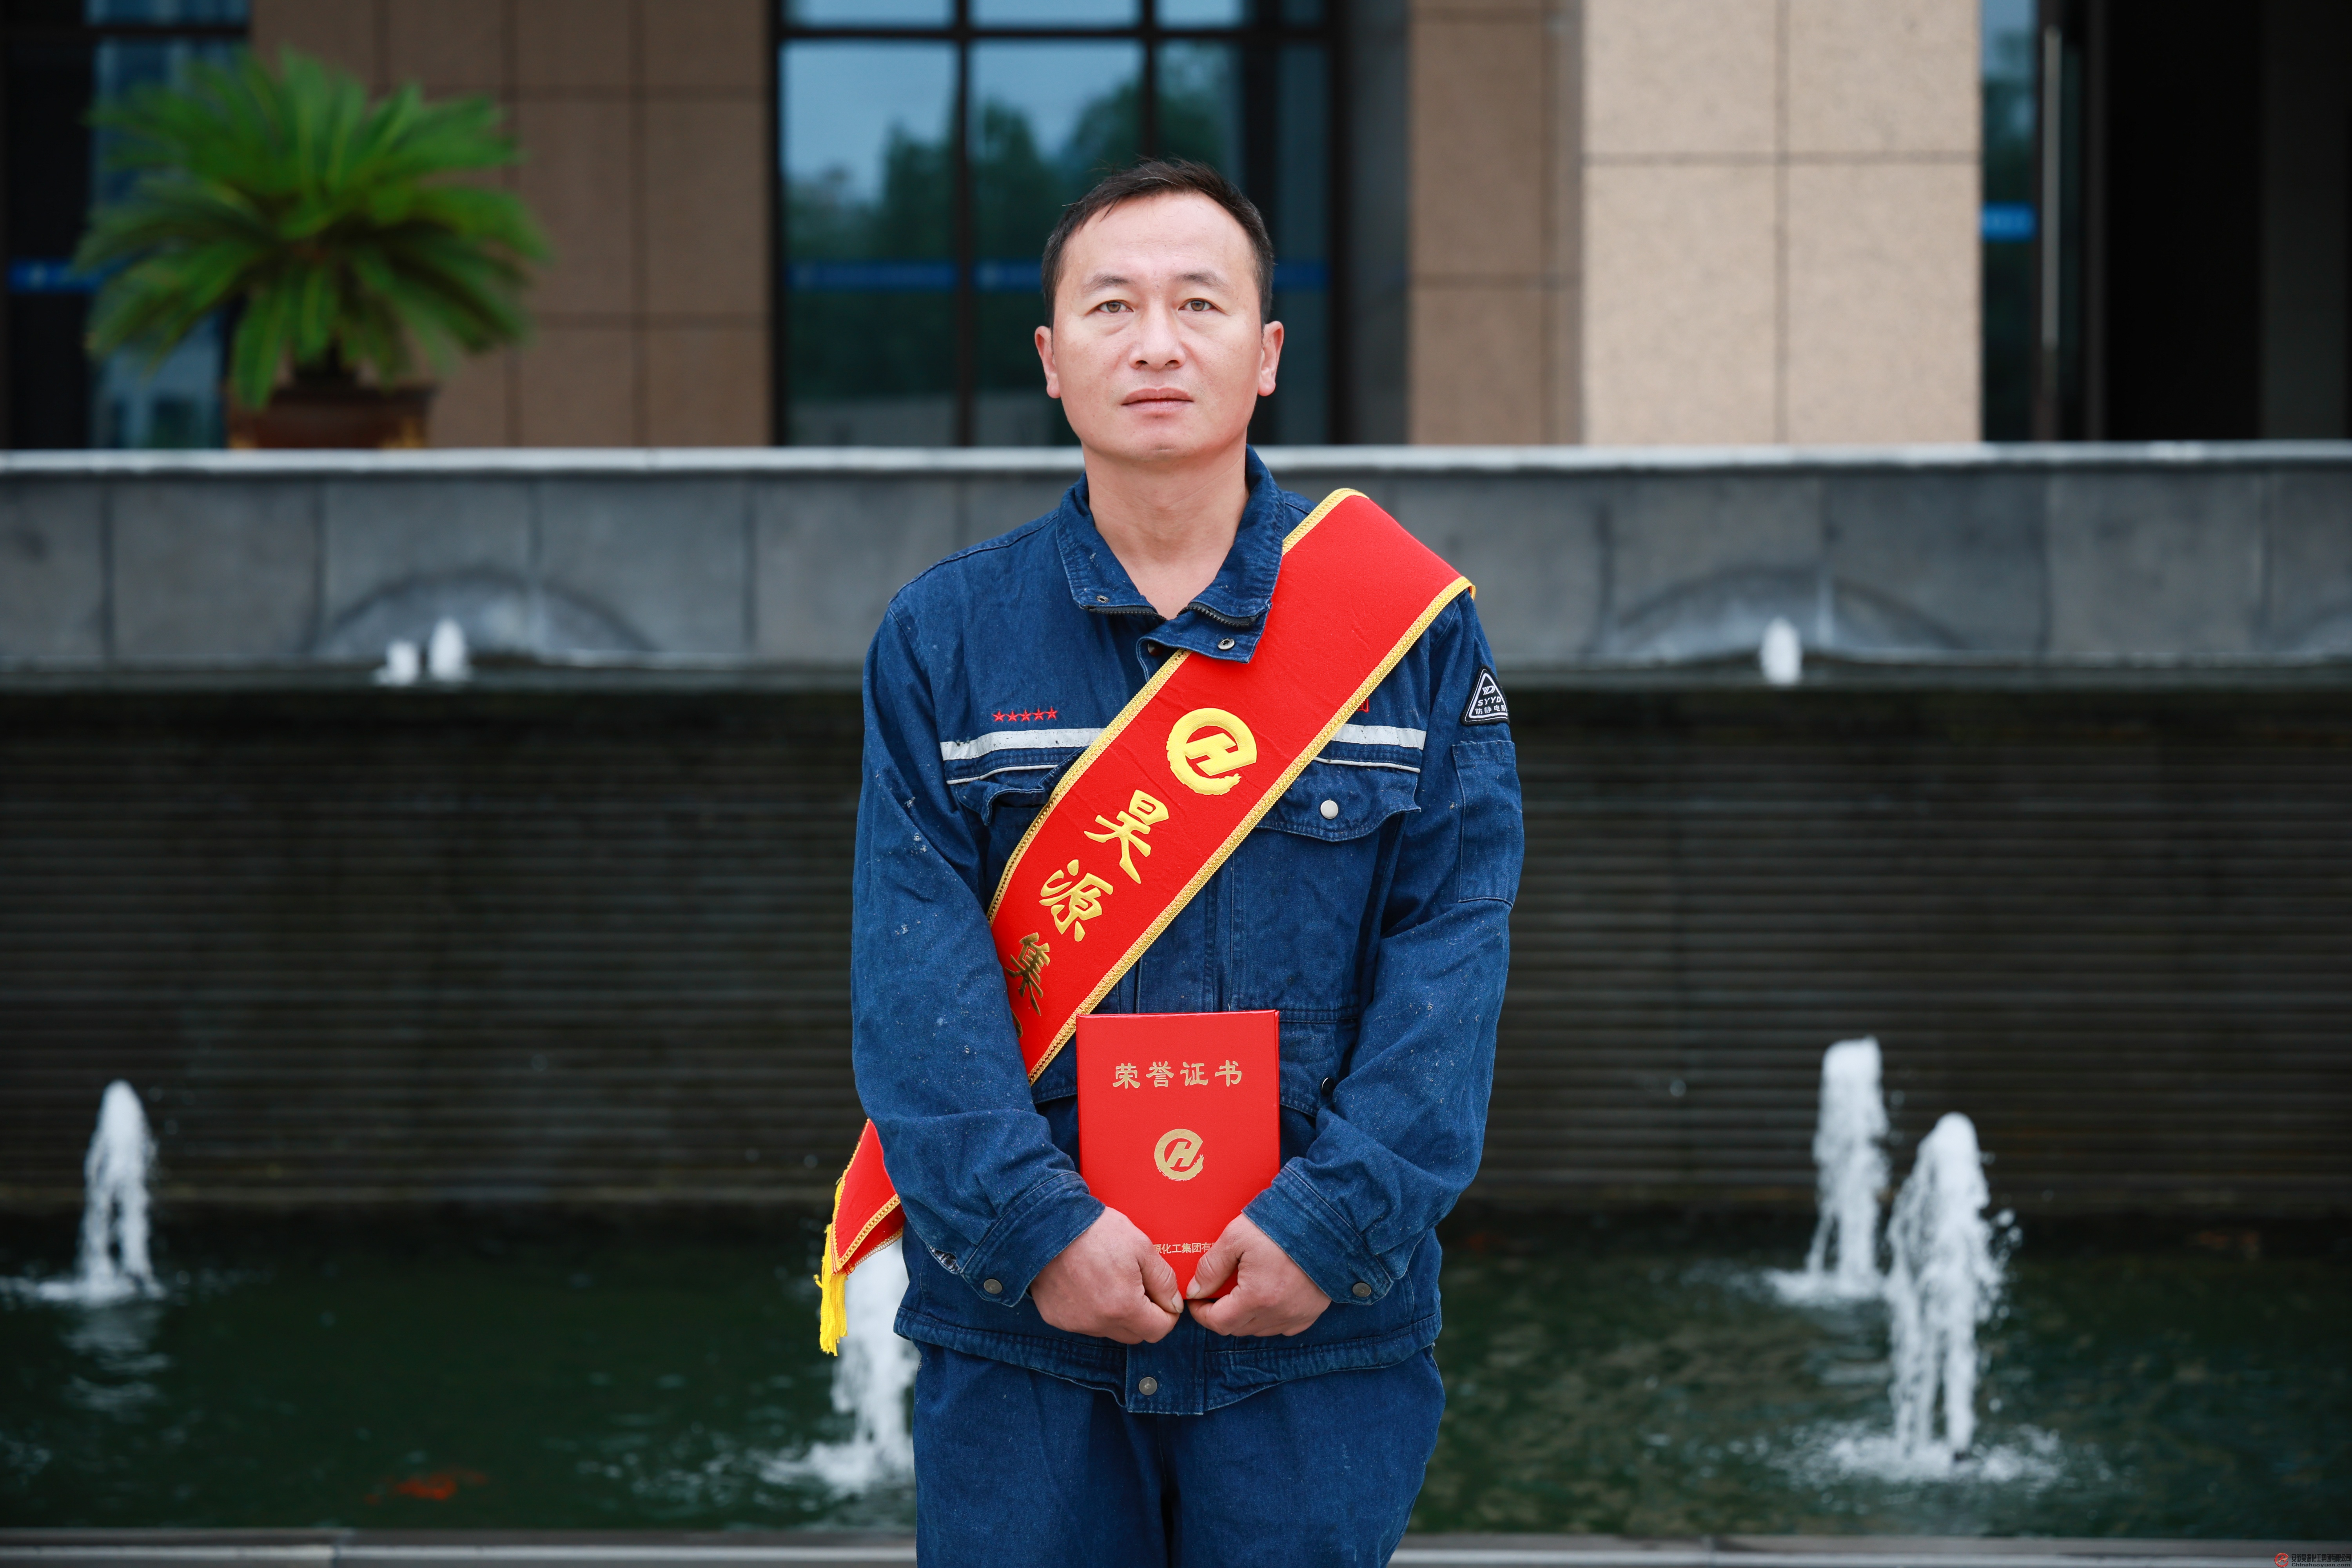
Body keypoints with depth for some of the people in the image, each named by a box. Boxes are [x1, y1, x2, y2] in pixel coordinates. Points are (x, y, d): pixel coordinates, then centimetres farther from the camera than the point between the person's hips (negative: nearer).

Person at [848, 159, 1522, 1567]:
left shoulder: (1415, 629, 4)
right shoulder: (942, 640, 4)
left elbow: (1452, 950, -3)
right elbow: (916, 962, -4)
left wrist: (1333, 1220, -14)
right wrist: (1035, 1220, -17)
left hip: (1322, 1317, 0)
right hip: (1015, 1332, 0)